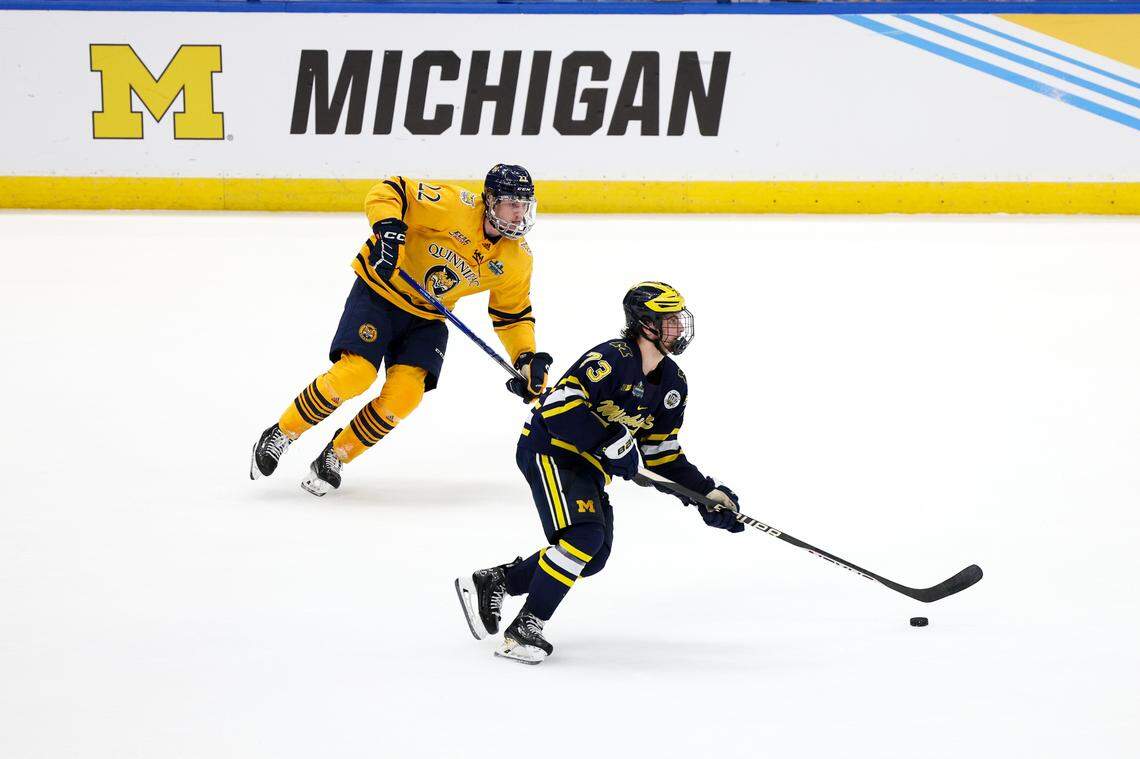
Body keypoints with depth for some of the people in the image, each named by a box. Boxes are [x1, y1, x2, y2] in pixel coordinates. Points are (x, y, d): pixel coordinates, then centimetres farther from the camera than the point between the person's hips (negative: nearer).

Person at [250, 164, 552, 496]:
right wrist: (388, 228, -41)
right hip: (381, 291, -5)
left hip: (427, 317, 5)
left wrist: (527, 360, -6)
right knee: (356, 372, -22)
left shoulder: (517, 259, -5)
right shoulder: (455, 206, -23)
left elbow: (513, 314, 8)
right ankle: (279, 435, -3)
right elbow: (388, 192, -24)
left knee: (405, 393, -17)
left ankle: (335, 456, 2)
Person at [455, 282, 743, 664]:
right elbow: (560, 404, -30)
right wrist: (612, 441, -33)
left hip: (590, 467, 9)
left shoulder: (673, 384, 6)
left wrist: (709, 494, 4)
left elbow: (662, 453, 12)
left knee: (593, 557, 6)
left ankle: (492, 582, 17)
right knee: (583, 535, -25)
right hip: (550, 449, -9)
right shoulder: (612, 359, -21)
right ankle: (525, 628, -20)